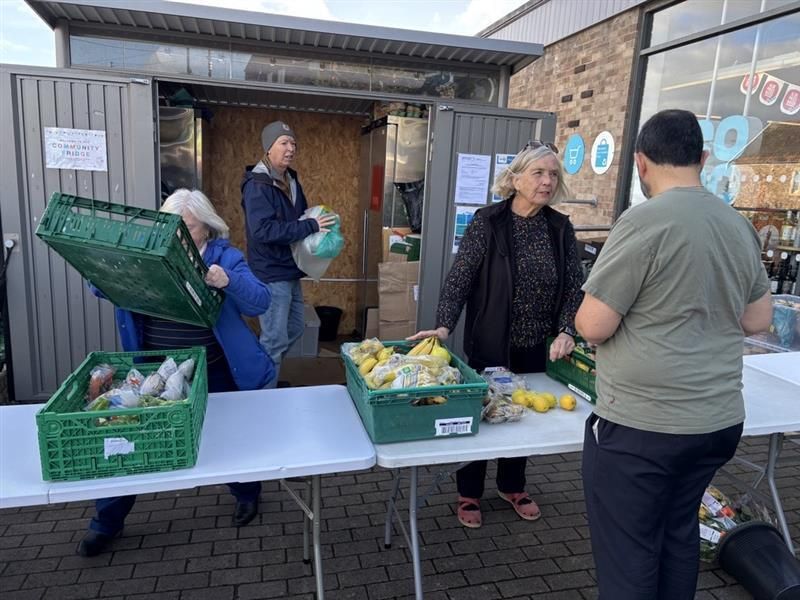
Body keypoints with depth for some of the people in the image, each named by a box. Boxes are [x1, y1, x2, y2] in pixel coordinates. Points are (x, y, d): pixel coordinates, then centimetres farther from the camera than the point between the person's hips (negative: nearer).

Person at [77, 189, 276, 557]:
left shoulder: (224, 256, -8)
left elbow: (260, 302, -19)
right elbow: (102, 288, 1)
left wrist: (228, 282, -38)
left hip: (211, 373, -2)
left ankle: (246, 493, 43)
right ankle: (106, 522, 33)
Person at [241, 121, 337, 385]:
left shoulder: (291, 180, 11)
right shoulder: (257, 185, -16)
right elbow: (263, 230, -28)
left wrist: (318, 222, 1)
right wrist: (310, 226, -27)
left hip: (290, 270, 9)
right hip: (271, 274, -9)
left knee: (295, 329, 19)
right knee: (275, 339, -3)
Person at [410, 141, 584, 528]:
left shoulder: (560, 228, 0)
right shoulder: (488, 223, -12)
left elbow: (574, 286, 0)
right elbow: (459, 278, -14)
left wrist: (566, 330, -14)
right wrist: (444, 325, -26)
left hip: (536, 349, 4)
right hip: (490, 345, -4)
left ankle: (512, 486, 43)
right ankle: (469, 493, 32)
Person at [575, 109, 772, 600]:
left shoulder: (645, 221, -17)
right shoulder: (740, 226, 5)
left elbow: (593, 327, -17)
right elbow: (758, 320, 14)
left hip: (640, 427, -7)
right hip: (721, 420, 8)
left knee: (628, 558, 8)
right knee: (679, 533, 24)